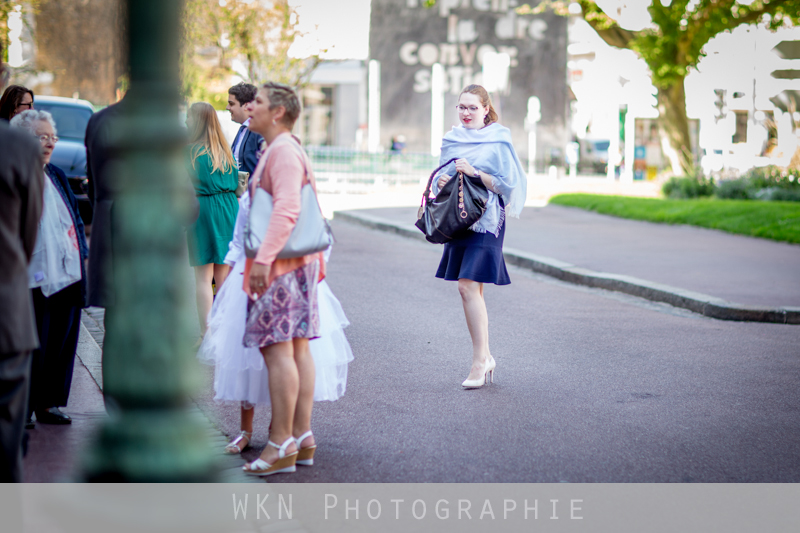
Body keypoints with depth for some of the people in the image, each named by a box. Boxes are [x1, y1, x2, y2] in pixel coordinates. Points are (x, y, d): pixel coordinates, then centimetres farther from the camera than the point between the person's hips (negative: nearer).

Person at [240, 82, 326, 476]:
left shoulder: (283, 151, -13)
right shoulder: (278, 151, 20)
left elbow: (286, 209, -25)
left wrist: (264, 258, -29)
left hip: (280, 265, -11)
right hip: (299, 262, 11)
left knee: (277, 349, -9)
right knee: (297, 347, 10)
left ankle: (281, 444, -7)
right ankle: (302, 436, 13)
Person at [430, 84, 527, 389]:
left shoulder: (498, 142, -4)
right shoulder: (452, 140, 13)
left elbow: (507, 184, -9)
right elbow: (441, 177, 19)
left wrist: (474, 172, -18)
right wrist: (441, 182, -3)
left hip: (485, 220, -6)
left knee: (468, 286, -14)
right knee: (470, 290, 7)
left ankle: (480, 359, -8)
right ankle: (485, 357, 16)